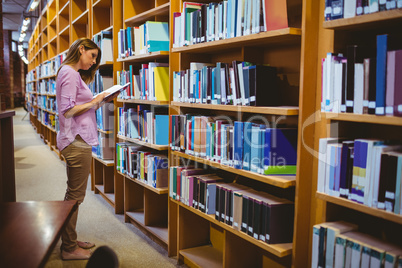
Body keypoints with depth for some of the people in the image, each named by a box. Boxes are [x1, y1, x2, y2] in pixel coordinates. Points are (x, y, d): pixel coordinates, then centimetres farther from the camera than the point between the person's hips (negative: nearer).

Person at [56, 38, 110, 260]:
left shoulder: (73, 73, 19)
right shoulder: (69, 73, -12)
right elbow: (67, 110, -20)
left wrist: (97, 102, 10)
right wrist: (94, 102, -12)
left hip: (78, 140, 11)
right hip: (77, 141, -11)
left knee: (73, 195, 17)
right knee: (75, 196, -1)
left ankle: (70, 241, 29)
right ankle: (69, 248, 11)